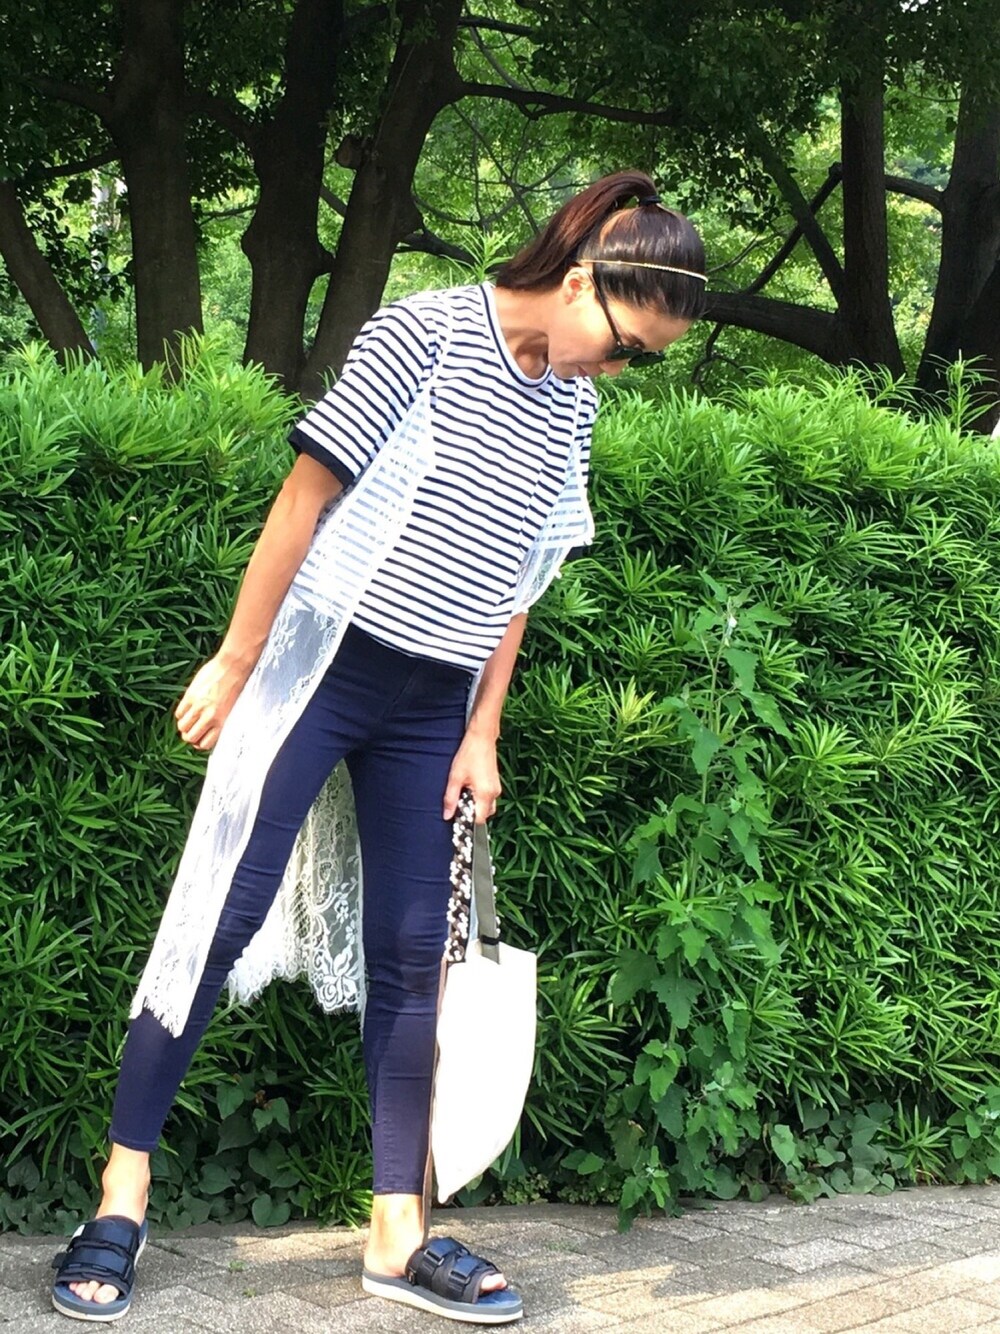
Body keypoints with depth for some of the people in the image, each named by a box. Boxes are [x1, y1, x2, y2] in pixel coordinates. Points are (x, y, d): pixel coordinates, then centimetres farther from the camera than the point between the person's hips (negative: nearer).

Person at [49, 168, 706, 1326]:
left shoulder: (571, 407, 7)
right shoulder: (427, 333, -11)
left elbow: (514, 579, 12)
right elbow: (307, 494, -10)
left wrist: (483, 731, 8)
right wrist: (234, 661, -9)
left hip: (431, 708, 6)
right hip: (320, 666, -6)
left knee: (411, 952, 5)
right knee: (223, 915, -6)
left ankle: (398, 1233, 12)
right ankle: (123, 1194, 4)